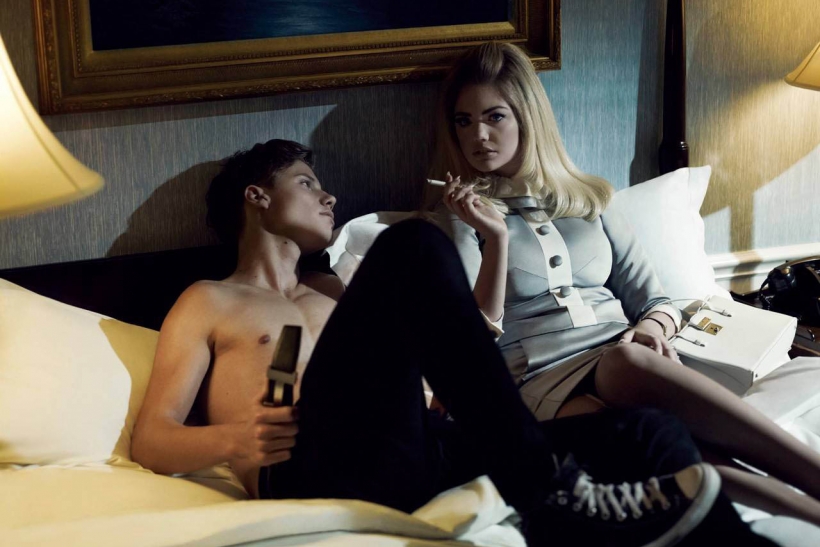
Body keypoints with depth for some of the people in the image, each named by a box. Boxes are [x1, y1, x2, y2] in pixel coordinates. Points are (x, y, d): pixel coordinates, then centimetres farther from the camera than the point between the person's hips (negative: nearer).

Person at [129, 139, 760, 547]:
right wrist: (233, 440, -12)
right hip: (312, 469, -6)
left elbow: (471, 343, 36)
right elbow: (151, 439, 9)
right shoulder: (209, 302, 21)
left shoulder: (331, 293, 37)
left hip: (403, 464, 6)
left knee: (651, 432, -11)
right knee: (413, 246, -25)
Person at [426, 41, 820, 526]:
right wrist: (497, 238, -10)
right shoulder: (458, 215, 14)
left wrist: (652, 328, -5)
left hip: (626, 365, 3)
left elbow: (653, 300, 19)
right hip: (543, 383, -2)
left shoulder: (588, 199, 24)